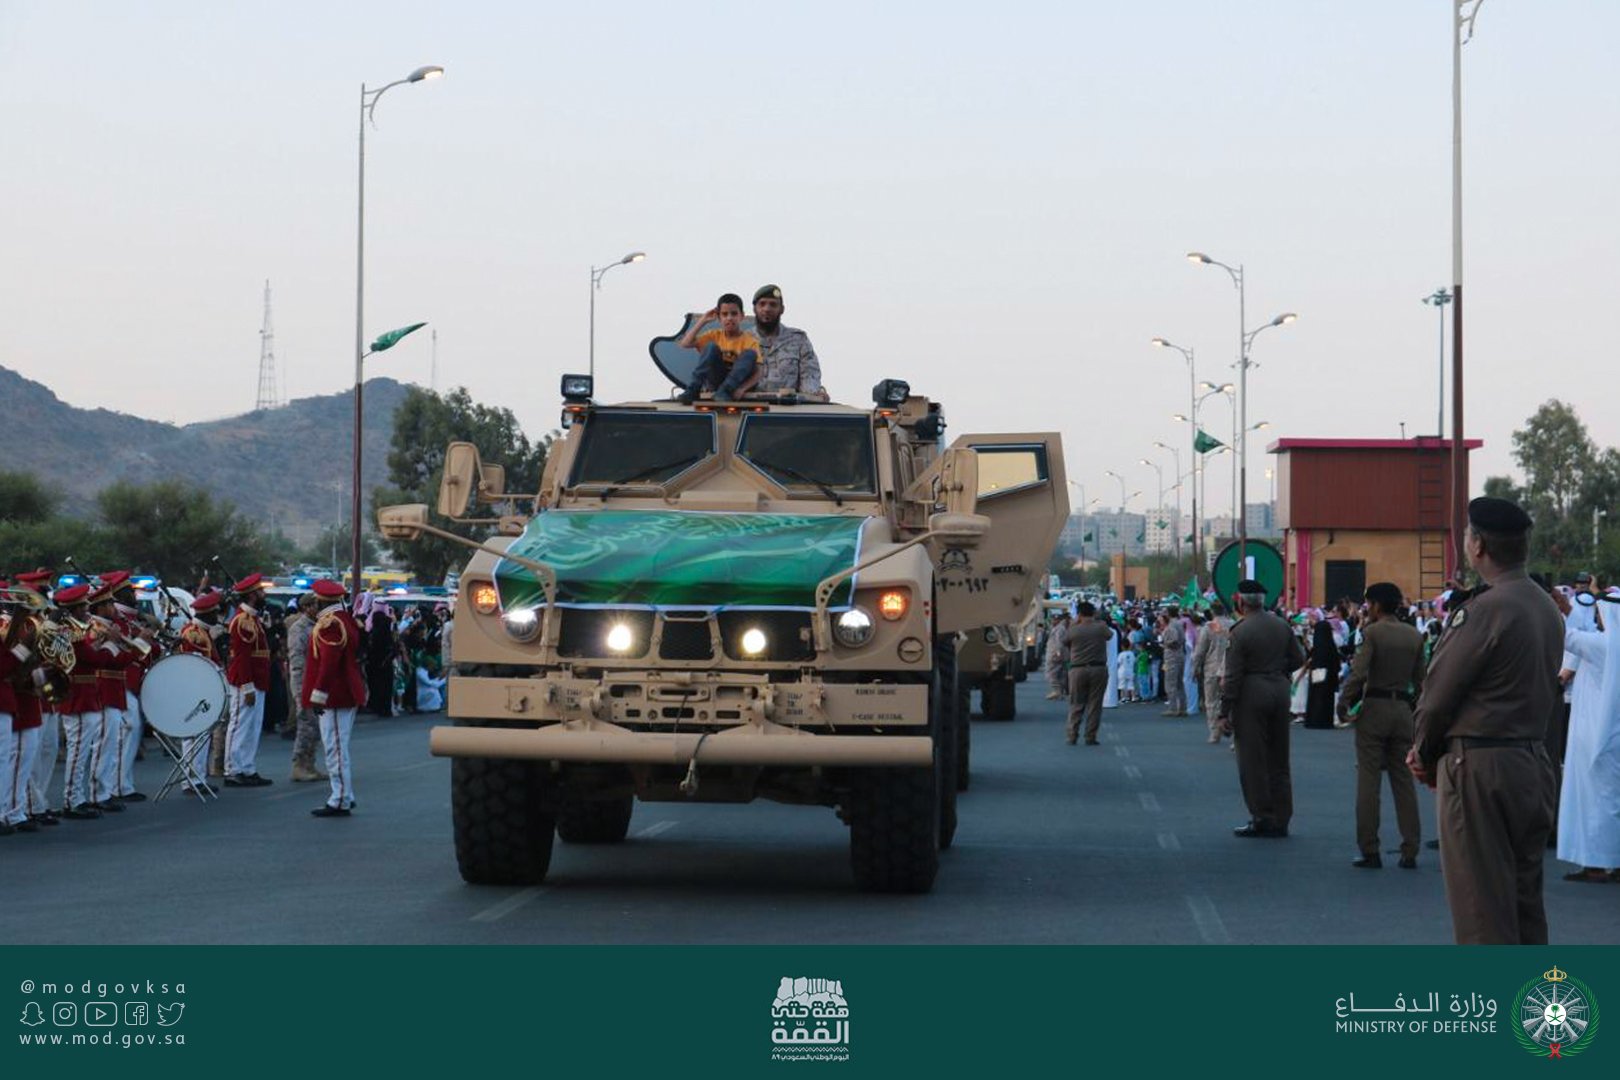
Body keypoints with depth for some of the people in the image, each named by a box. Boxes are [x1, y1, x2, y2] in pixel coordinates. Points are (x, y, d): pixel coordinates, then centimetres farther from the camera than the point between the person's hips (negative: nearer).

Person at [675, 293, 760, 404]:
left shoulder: (750, 341, -4)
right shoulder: (715, 336, 5)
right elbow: (685, 344, -5)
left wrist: (742, 389, -33)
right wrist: (702, 321, -6)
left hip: (737, 384, -1)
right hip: (715, 381, 2)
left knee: (750, 354, -24)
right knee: (711, 346, -20)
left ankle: (724, 391, -33)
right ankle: (693, 389, -28)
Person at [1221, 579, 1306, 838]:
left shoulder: (1240, 632, -13)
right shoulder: (1282, 626, 4)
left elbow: (1232, 676, -13)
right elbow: (1298, 659, 11)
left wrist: (1225, 712, -9)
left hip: (1251, 695, -6)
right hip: (1280, 690, 6)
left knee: (1252, 760, 2)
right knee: (1279, 758, 13)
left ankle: (1261, 818, 1)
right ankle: (1280, 820, 16)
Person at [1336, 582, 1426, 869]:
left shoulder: (1372, 633, -9)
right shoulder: (1414, 636, 8)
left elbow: (1358, 673, -17)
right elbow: (1420, 679, 9)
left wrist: (1343, 705, -6)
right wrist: (1418, 708, 18)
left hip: (1374, 708, -5)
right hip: (1403, 710, 5)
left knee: (1368, 781, -1)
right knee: (1404, 781, 8)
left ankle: (1370, 851, -2)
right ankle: (1409, 852, 7)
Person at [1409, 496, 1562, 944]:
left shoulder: (1486, 609, -17)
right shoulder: (1547, 608, 10)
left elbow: (1439, 689, -13)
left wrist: (1425, 752, 3)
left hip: (1480, 768, -9)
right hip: (1533, 760, 9)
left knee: (1482, 906, -4)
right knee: (1525, 899, 14)